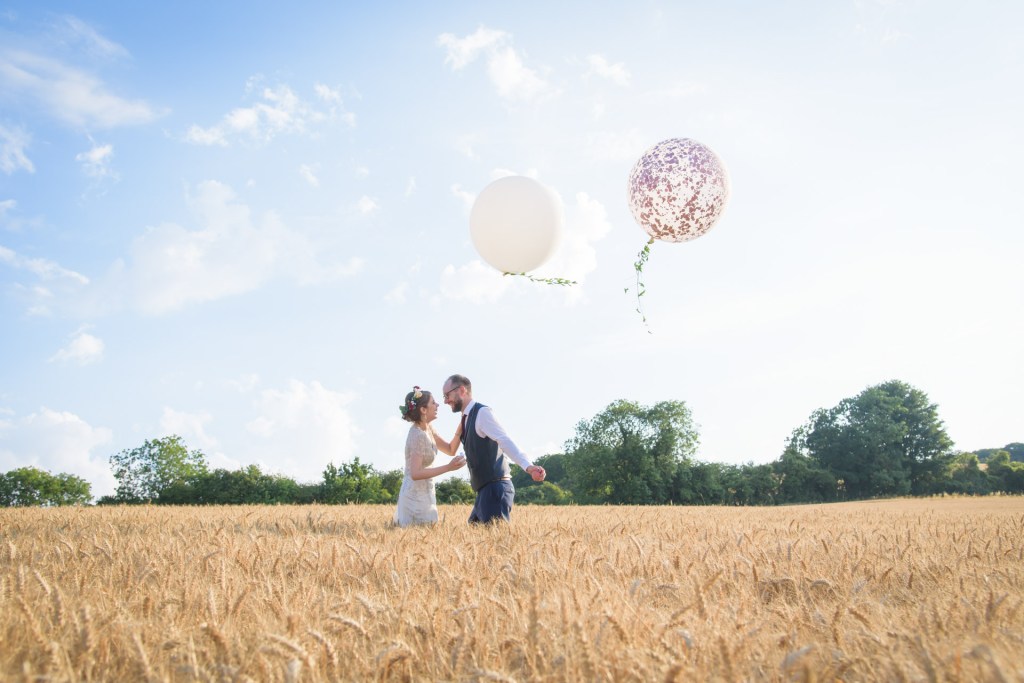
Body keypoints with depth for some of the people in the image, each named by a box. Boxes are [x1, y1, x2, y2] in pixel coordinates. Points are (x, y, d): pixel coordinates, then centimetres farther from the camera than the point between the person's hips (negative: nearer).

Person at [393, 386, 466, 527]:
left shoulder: (427, 429, 7)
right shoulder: (418, 435, -21)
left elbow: (451, 449, 11)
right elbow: (416, 473, -27)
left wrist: (461, 425, 0)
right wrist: (448, 467, -30)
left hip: (423, 492, 10)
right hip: (416, 494, -10)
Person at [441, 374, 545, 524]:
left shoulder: (482, 412, -13)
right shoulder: (468, 418, 16)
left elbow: (505, 441, -27)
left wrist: (528, 466, -40)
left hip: (495, 488, -10)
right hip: (486, 490, 10)